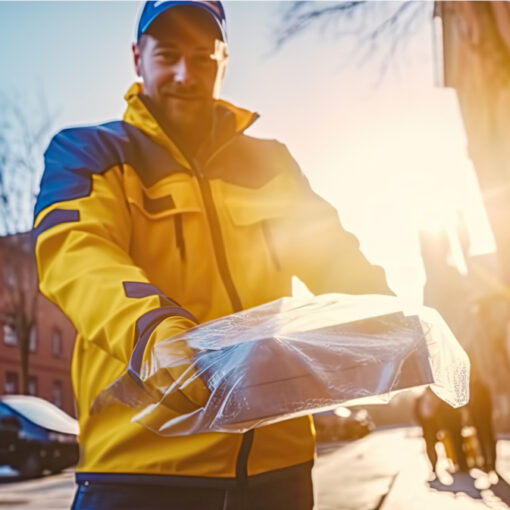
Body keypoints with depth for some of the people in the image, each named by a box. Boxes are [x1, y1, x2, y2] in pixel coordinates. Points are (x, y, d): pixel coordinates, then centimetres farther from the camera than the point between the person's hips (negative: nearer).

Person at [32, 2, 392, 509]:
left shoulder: (270, 164, 16)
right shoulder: (87, 153, 4)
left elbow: (330, 253, 8)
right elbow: (75, 255, -14)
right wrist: (151, 329, -35)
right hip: (139, 462, -4)